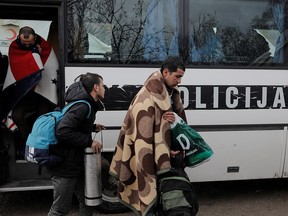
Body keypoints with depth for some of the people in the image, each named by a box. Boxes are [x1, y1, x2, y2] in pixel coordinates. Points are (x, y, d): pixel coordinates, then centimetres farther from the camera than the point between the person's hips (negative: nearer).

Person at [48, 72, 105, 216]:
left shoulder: (84, 103, 9)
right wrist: (89, 141, -25)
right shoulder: (83, 106, -23)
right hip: (66, 167, -10)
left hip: (75, 164, 10)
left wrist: (93, 127, 10)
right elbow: (62, 131, -32)